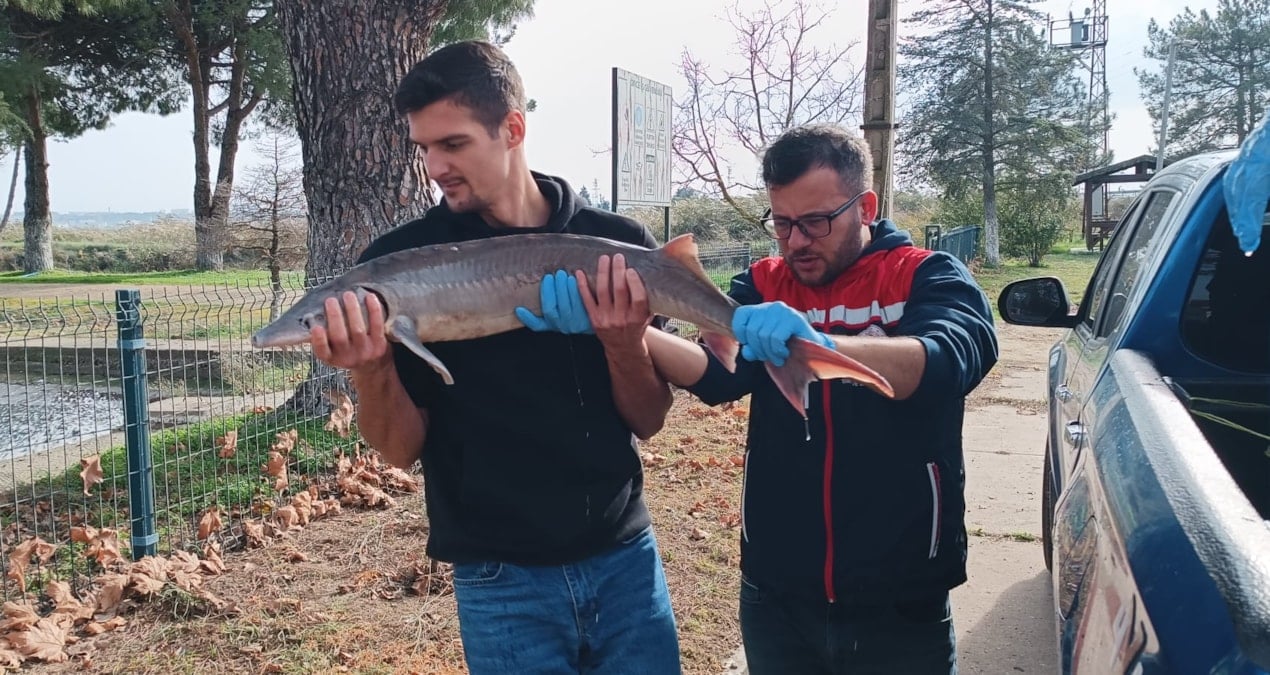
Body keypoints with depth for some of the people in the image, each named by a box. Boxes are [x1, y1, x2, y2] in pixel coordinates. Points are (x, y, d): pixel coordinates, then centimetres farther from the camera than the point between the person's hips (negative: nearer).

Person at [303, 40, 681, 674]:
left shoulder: (618, 243, -4)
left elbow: (648, 423, 0)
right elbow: (401, 448, -4)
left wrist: (624, 341, -18)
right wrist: (370, 369, -23)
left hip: (626, 559, 2)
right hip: (500, 580, -1)